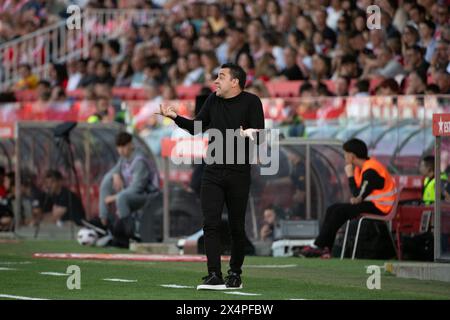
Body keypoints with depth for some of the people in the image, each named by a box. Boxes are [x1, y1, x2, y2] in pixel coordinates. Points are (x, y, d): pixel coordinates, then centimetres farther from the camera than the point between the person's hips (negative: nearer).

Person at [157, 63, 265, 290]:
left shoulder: (251, 102, -5)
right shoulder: (213, 100, 10)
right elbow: (196, 128, 19)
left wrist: (249, 133, -34)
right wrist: (175, 117, 5)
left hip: (238, 175, -4)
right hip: (213, 172, 4)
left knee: (237, 227, 4)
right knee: (211, 224, -8)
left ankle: (235, 274, 19)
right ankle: (214, 277, -11)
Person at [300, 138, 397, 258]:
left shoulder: (370, 171, -21)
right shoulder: (360, 167, 9)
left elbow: (358, 195, -22)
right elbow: (358, 195, 14)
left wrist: (350, 175, -14)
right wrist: (355, 198, -10)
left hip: (379, 207, -10)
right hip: (370, 203, 10)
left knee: (340, 211, -18)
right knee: (332, 209, 2)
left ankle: (318, 247, -14)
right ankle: (325, 248, -9)